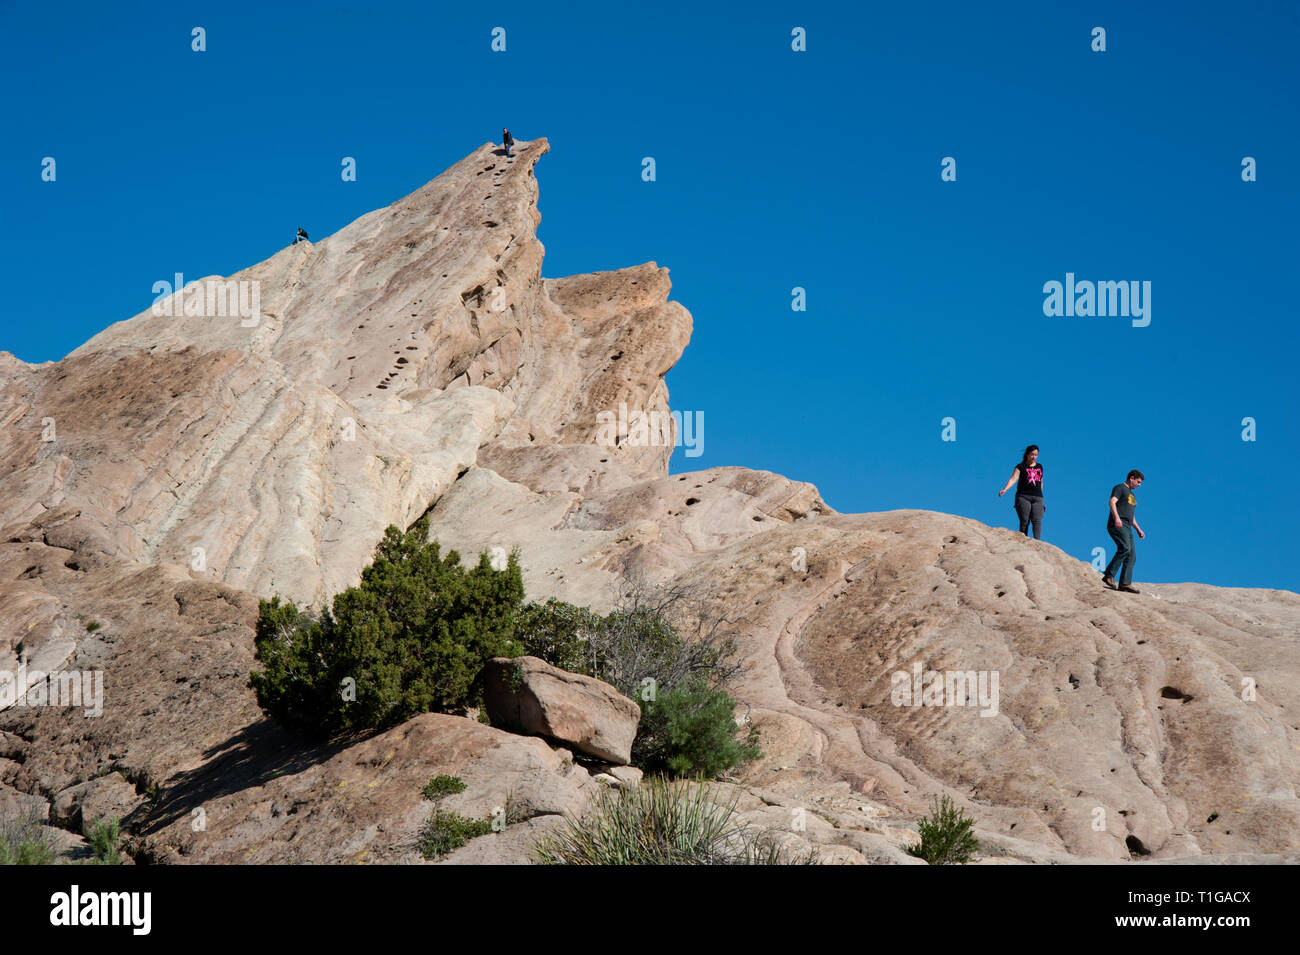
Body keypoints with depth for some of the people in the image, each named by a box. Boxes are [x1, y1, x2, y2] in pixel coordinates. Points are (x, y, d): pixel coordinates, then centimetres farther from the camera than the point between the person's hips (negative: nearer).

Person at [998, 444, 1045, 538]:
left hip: (1037, 498, 3)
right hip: (1023, 497, -3)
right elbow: (1013, 479, -10)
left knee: (1037, 520, -14)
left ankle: (1037, 541, -25)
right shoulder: (1021, 467, 4)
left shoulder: (1039, 467, 18)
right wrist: (1005, 490, -26)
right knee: (1024, 521, -9)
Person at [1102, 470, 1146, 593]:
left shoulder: (1131, 494, 30)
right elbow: (1112, 502, -15)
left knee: (1131, 555, -2)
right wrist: (1116, 518, -29)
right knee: (1125, 548, -27)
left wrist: (1138, 529, 28)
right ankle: (1109, 576, -26)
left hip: (1127, 527, 9)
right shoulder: (1119, 488, 3)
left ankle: (1125, 584, -6)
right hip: (1117, 525, -9)